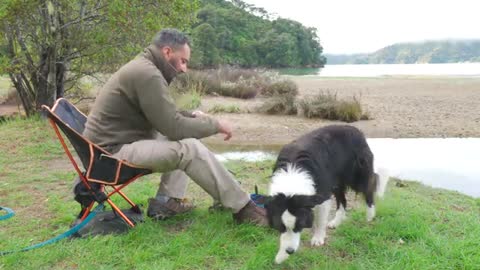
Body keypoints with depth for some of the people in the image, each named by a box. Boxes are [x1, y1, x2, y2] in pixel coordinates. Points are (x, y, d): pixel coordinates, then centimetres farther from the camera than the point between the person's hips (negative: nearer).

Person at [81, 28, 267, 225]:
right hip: (113, 151, -11)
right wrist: (215, 125, -8)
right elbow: (174, 127, -21)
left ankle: (166, 201, 6)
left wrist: (192, 116, 8)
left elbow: (166, 116, 22)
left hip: (121, 140, 11)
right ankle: (243, 209, -14)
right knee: (190, 148, -23)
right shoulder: (147, 74, -20)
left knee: (183, 138, 13)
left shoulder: (143, 67, 13)